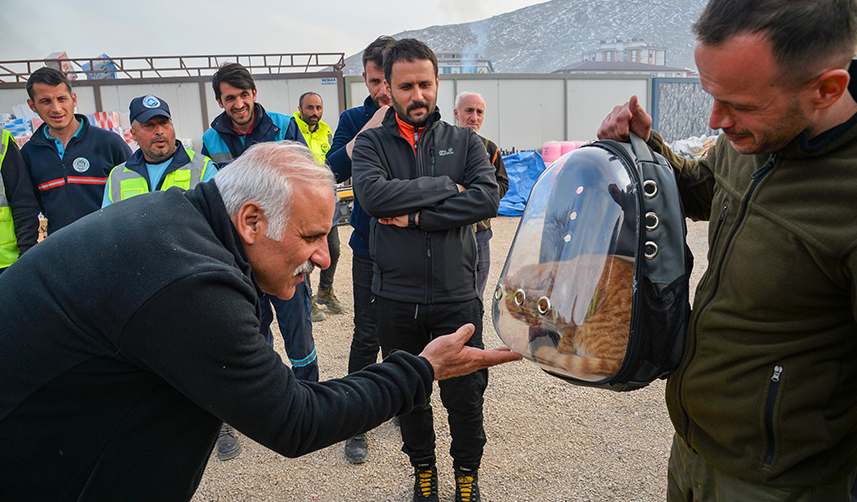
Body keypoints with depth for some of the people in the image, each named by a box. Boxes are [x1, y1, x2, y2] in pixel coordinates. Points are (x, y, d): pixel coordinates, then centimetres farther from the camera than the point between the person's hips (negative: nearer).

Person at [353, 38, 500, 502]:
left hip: (456, 296, 0)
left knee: (465, 396, 10)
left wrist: (417, 216, -16)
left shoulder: (464, 141, 4)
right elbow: (373, 194, -19)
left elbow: (488, 198, -13)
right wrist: (444, 187, -15)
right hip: (396, 299, 1)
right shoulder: (371, 143, 2)